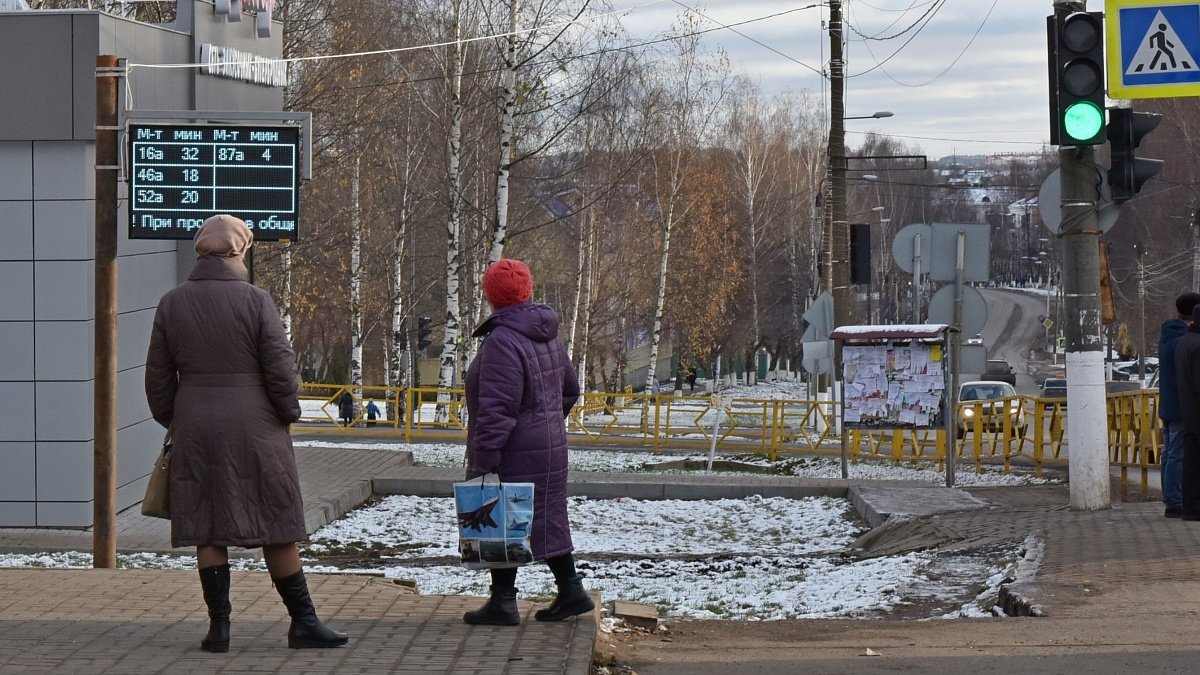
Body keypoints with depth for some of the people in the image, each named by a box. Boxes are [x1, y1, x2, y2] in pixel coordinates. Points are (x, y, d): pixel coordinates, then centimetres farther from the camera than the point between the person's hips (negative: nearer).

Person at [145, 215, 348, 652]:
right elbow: (280, 368, -9)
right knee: (277, 527, 4)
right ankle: (303, 621, 8)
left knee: (208, 529, 7)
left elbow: (158, 374, 8)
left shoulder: (172, 304, 4)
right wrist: (289, 412, 5)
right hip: (253, 427, -3)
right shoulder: (255, 300, -8)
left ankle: (218, 625, 5)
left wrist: (171, 419, 20)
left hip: (196, 428, 3)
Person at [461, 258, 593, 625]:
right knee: (546, 519, 17)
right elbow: (570, 389, 21)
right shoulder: (549, 336, 10)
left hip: (515, 456, -9)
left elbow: (496, 409, -24)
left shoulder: (502, 341, -19)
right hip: (550, 448, 9)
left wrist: (485, 455, -22)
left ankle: (503, 602, 4)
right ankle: (571, 591, 21)